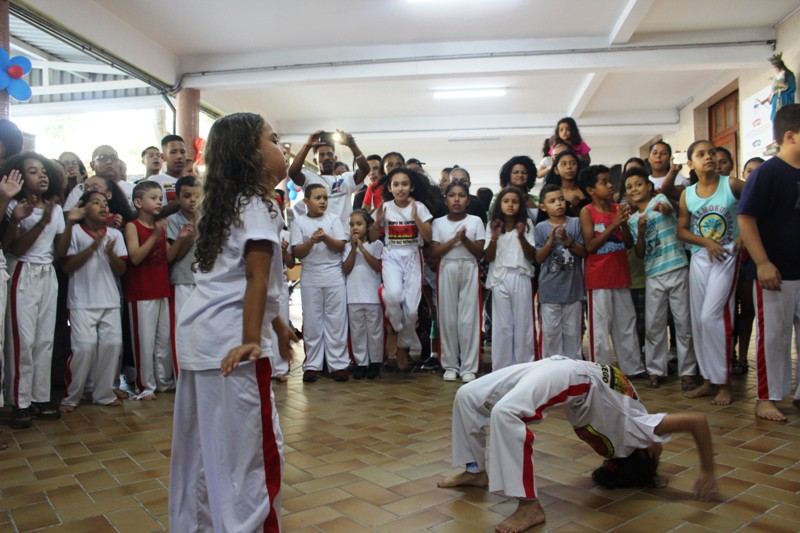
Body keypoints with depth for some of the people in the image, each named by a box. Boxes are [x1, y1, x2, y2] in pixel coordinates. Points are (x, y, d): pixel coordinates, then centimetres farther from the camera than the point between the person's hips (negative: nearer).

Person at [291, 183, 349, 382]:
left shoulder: (333, 218, 4)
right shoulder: (299, 222, 2)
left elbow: (341, 246, -2)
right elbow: (297, 253, -3)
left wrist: (326, 238, -19)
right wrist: (311, 241, -19)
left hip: (334, 277, 0)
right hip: (310, 278, 0)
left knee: (336, 321, 2)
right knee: (312, 322, 5)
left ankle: (338, 364, 9)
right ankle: (312, 365, 13)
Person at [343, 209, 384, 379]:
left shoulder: (376, 244, 2)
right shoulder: (348, 246, 9)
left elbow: (378, 267, -10)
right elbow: (346, 269, 0)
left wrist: (362, 248, -12)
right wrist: (354, 248, -8)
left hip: (372, 295, -2)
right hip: (353, 295, 3)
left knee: (374, 330, 5)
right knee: (357, 331, 7)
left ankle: (375, 362, 17)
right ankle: (361, 363, 16)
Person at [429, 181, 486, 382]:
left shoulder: (475, 221, 4)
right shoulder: (439, 223, 6)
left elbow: (480, 252, 0)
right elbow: (434, 253, -3)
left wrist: (465, 239, -15)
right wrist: (454, 240, -13)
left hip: (469, 270, -1)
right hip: (447, 271, 1)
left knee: (468, 319, -1)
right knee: (447, 318, 2)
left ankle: (468, 367, 7)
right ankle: (450, 365, 14)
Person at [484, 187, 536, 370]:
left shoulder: (526, 224, 3)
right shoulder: (493, 225, 6)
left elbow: (531, 256, -1)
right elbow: (488, 258, 2)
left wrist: (521, 237, -16)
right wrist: (494, 237, -13)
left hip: (521, 277, 0)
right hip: (500, 278, 0)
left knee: (523, 323, 3)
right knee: (502, 325, 3)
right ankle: (501, 369, 10)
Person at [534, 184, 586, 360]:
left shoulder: (575, 223, 0)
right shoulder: (540, 228, -1)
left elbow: (584, 252, -1)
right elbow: (539, 258, -3)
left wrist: (568, 240, -17)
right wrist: (550, 241, -18)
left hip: (573, 287, 1)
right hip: (550, 288, -1)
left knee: (572, 331, 11)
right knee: (550, 331, 5)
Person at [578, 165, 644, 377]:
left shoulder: (618, 208, 8)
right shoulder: (587, 212, -6)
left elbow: (629, 244, 9)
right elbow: (589, 246, -14)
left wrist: (624, 224, -9)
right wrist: (613, 225, -18)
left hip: (620, 274, 6)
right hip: (598, 278, -5)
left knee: (626, 323, 13)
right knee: (600, 326, -1)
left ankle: (633, 368, 24)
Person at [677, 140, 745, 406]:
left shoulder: (731, 185, -6)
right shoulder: (687, 194, 3)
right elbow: (681, 231, 5)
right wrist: (706, 242, -10)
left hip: (727, 256, -4)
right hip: (699, 258, 4)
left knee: (711, 316, -12)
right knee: (699, 320, 6)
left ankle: (723, 382, 2)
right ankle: (709, 379, 18)